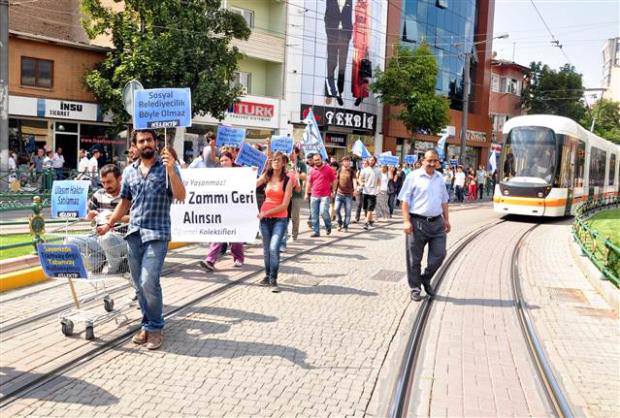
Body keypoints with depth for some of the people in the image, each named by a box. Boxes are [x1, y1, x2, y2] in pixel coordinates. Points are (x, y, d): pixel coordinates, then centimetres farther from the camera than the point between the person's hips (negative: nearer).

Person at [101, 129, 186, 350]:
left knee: (149, 281, -15)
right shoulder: (129, 171, 12)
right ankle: (147, 324, 21)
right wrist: (109, 224, 19)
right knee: (139, 284, 8)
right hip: (134, 233, 5)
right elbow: (124, 201, 20)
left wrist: (171, 170, -23)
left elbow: (180, 196, -11)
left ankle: (155, 328, 1)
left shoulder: (167, 166, -1)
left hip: (157, 234, -5)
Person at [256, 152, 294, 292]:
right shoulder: (266, 176, 5)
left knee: (274, 248, -17)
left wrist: (266, 212, -13)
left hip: (280, 219, -4)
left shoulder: (287, 180, -6)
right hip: (265, 218, 4)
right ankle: (268, 276, 26)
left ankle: (273, 280, -8)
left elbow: (284, 205, -10)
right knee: (266, 249, 11)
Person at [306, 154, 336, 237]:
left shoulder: (328, 169, 0)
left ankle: (328, 226, 11)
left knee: (323, 212, -16)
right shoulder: (312, 170, 10)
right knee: (314, 215, 3)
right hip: (314, 196, 4)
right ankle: (316, 231, 12)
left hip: (325, 196, -4)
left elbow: (334, 181, 4)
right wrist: (306, 193, 11)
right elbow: (309, 183, 16)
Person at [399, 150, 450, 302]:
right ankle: (415, 288, 18)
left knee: (439, 254, 4)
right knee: (414, 259, 3)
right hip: (418, 222, -5)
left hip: (437, 222, 5)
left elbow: (444, 200, 21)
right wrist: (406, 221, -15)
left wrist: (446, 219, 16)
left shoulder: (439, 178, 13)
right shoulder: (413, 177, -4)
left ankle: (426, 279, 27)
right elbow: (405, 201, -7)